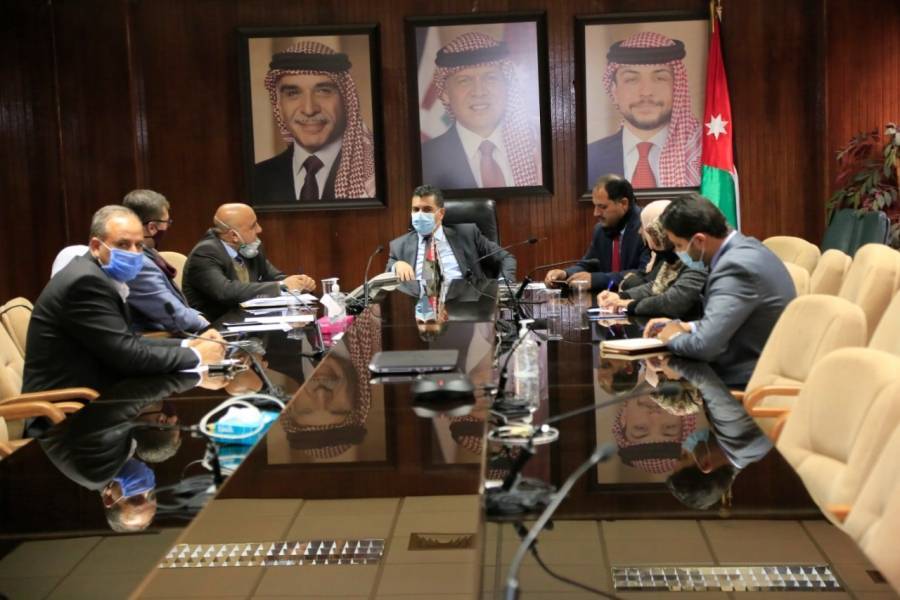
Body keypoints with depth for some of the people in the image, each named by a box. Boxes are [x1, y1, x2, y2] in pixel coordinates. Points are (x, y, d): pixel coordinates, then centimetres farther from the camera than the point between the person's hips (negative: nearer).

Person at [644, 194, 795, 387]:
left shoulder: (736, 267, -24)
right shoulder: (746, 248, 5)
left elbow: (705, 346, -27)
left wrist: (674, 338, -8)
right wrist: (687, 327, 7)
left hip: (746, 382, -8)